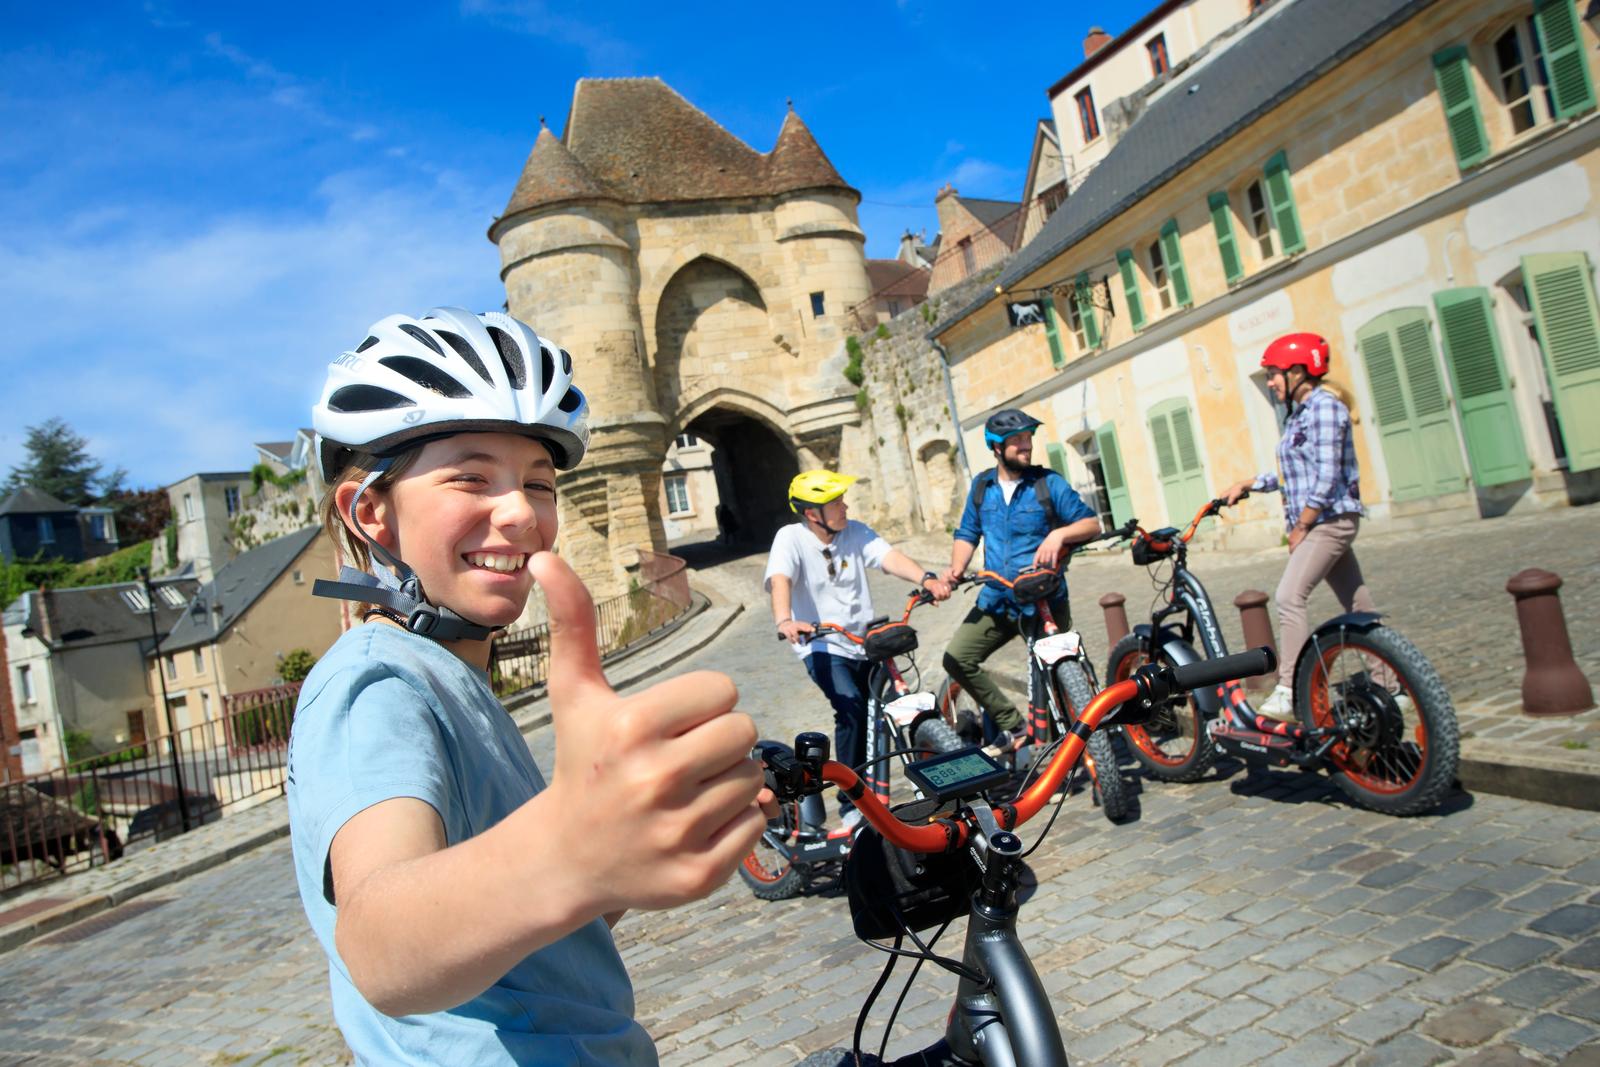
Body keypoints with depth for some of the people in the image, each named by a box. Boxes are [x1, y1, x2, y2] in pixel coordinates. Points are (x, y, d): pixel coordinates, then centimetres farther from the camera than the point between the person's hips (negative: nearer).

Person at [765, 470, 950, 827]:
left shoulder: (856, 532, -1)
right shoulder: (791, 538, -12)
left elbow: (889, 557, -17)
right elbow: (780, 580, -28)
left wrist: (926, 578, -36)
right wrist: (784, 621, -48)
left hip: (864, 643, 5)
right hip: (823, 646, -5)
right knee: (852, 711, -24)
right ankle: (852, 803, -8)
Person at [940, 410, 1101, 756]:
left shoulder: (1048, 483, -4)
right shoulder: (981, 487, 7)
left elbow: (1091, 523, -6)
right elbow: (967, 533, 14)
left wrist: (1059, 533, -26)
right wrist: (956, 568, -5)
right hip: (996, 599, 4)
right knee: (956, 659, -4)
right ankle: (1012, 726, 8)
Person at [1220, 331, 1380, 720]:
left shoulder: (1324, 407, -13)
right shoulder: (1301, 413, 16)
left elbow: (1327, 477, -19)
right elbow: (1293, 474, 19)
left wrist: (1300, 527, -16)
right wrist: (1245, 485, 14)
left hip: (1329, 520, -10)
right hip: (1323, 524, 10)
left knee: (1289, 597, -18)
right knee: (1359, 604, 13)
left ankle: (1288, 694, -18)